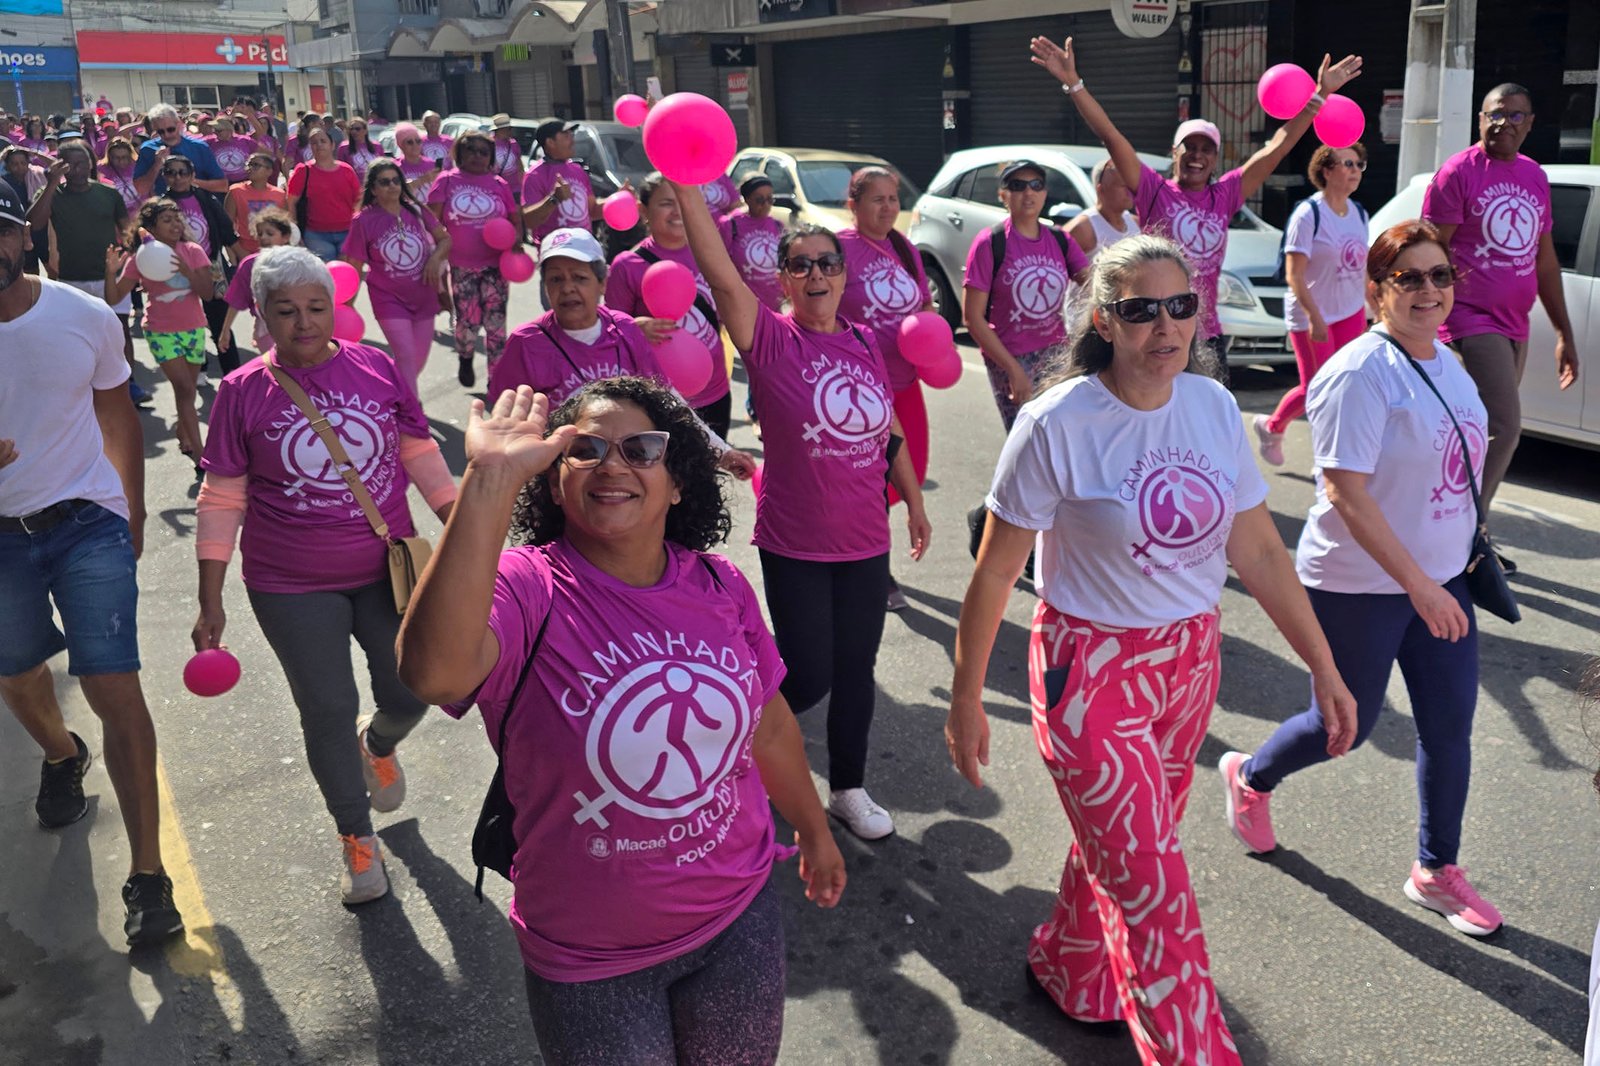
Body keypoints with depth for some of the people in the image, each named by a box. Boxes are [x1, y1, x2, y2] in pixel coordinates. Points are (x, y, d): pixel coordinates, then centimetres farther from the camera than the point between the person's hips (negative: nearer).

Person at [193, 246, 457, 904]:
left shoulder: (377, 367, -3)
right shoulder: (242, 392, -7)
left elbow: (420, 453, 7)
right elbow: (222, 501, -2)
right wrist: (210, 603, -2)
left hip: (388, 567, 2)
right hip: (294, 588, -1)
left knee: (411, 694, 6)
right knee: (327, 712, 7)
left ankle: (378, 744, 45)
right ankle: (357, 838, 29)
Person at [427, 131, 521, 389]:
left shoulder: (499, 184, 10)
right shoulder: (446, 181, 4)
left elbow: (516, 220, 14)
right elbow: (433, 222, 2)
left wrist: (515, 239, -7)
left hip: (495, 265, 1)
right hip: (462, 267, -1)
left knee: (496, 323, 0)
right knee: (467, 321, -1)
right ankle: (465, 360, 31)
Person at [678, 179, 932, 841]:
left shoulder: (864, 344, 4)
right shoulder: (771, 340, -10)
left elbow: (890, 433, 15)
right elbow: (720, 274, -27)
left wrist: (914, 503, 18)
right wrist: (685, 189, -37)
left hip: (866, 543, 5)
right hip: (794, 546, -4)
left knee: (856, 672, 15)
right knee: (809, 677, 1)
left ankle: (849, 789, 34)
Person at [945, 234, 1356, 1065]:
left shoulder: (1213, 407, -3)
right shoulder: (1057, 424, -19)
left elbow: (1258, 550, 4)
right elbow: (994, 572, -12)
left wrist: (1324, 668, 4)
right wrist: (965, 702, -8)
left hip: (1191, 664, 6)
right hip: (1090, 675, -6)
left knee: (1124, 850, 22)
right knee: (1156, 893, -2)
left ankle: (1070, 972, 49)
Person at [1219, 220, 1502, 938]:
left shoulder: (1445, 361, 6)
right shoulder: (1362, 374, -21)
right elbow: (1345, 492, -25)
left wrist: (1450, 569, 17)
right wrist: (1418, 586, -25)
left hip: (1440, 578, 8)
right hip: (1360, 587, -8)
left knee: (1450, 726, 11)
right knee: (1346, 726, 7)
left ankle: (1437, 871, 28)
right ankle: (1250, 778, 37)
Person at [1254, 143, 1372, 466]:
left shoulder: (1358, 213, 7)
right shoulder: (1308, 214, -15)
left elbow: (1362, 267, 16)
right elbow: (1294, 274, -19)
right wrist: (1315, 318, -24)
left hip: (1351, 312, 7)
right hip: (1310, 316, -6)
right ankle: (1271, 427, 26)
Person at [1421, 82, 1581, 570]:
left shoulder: (1535, 176, 14)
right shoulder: (1459, 172, -6)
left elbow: (1545, 261, 19)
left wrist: (1564, 333, 18)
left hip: (1514, 326, 7)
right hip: (1471, 320, -7)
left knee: (1485, 434, 10)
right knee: (1505, 428, -14)